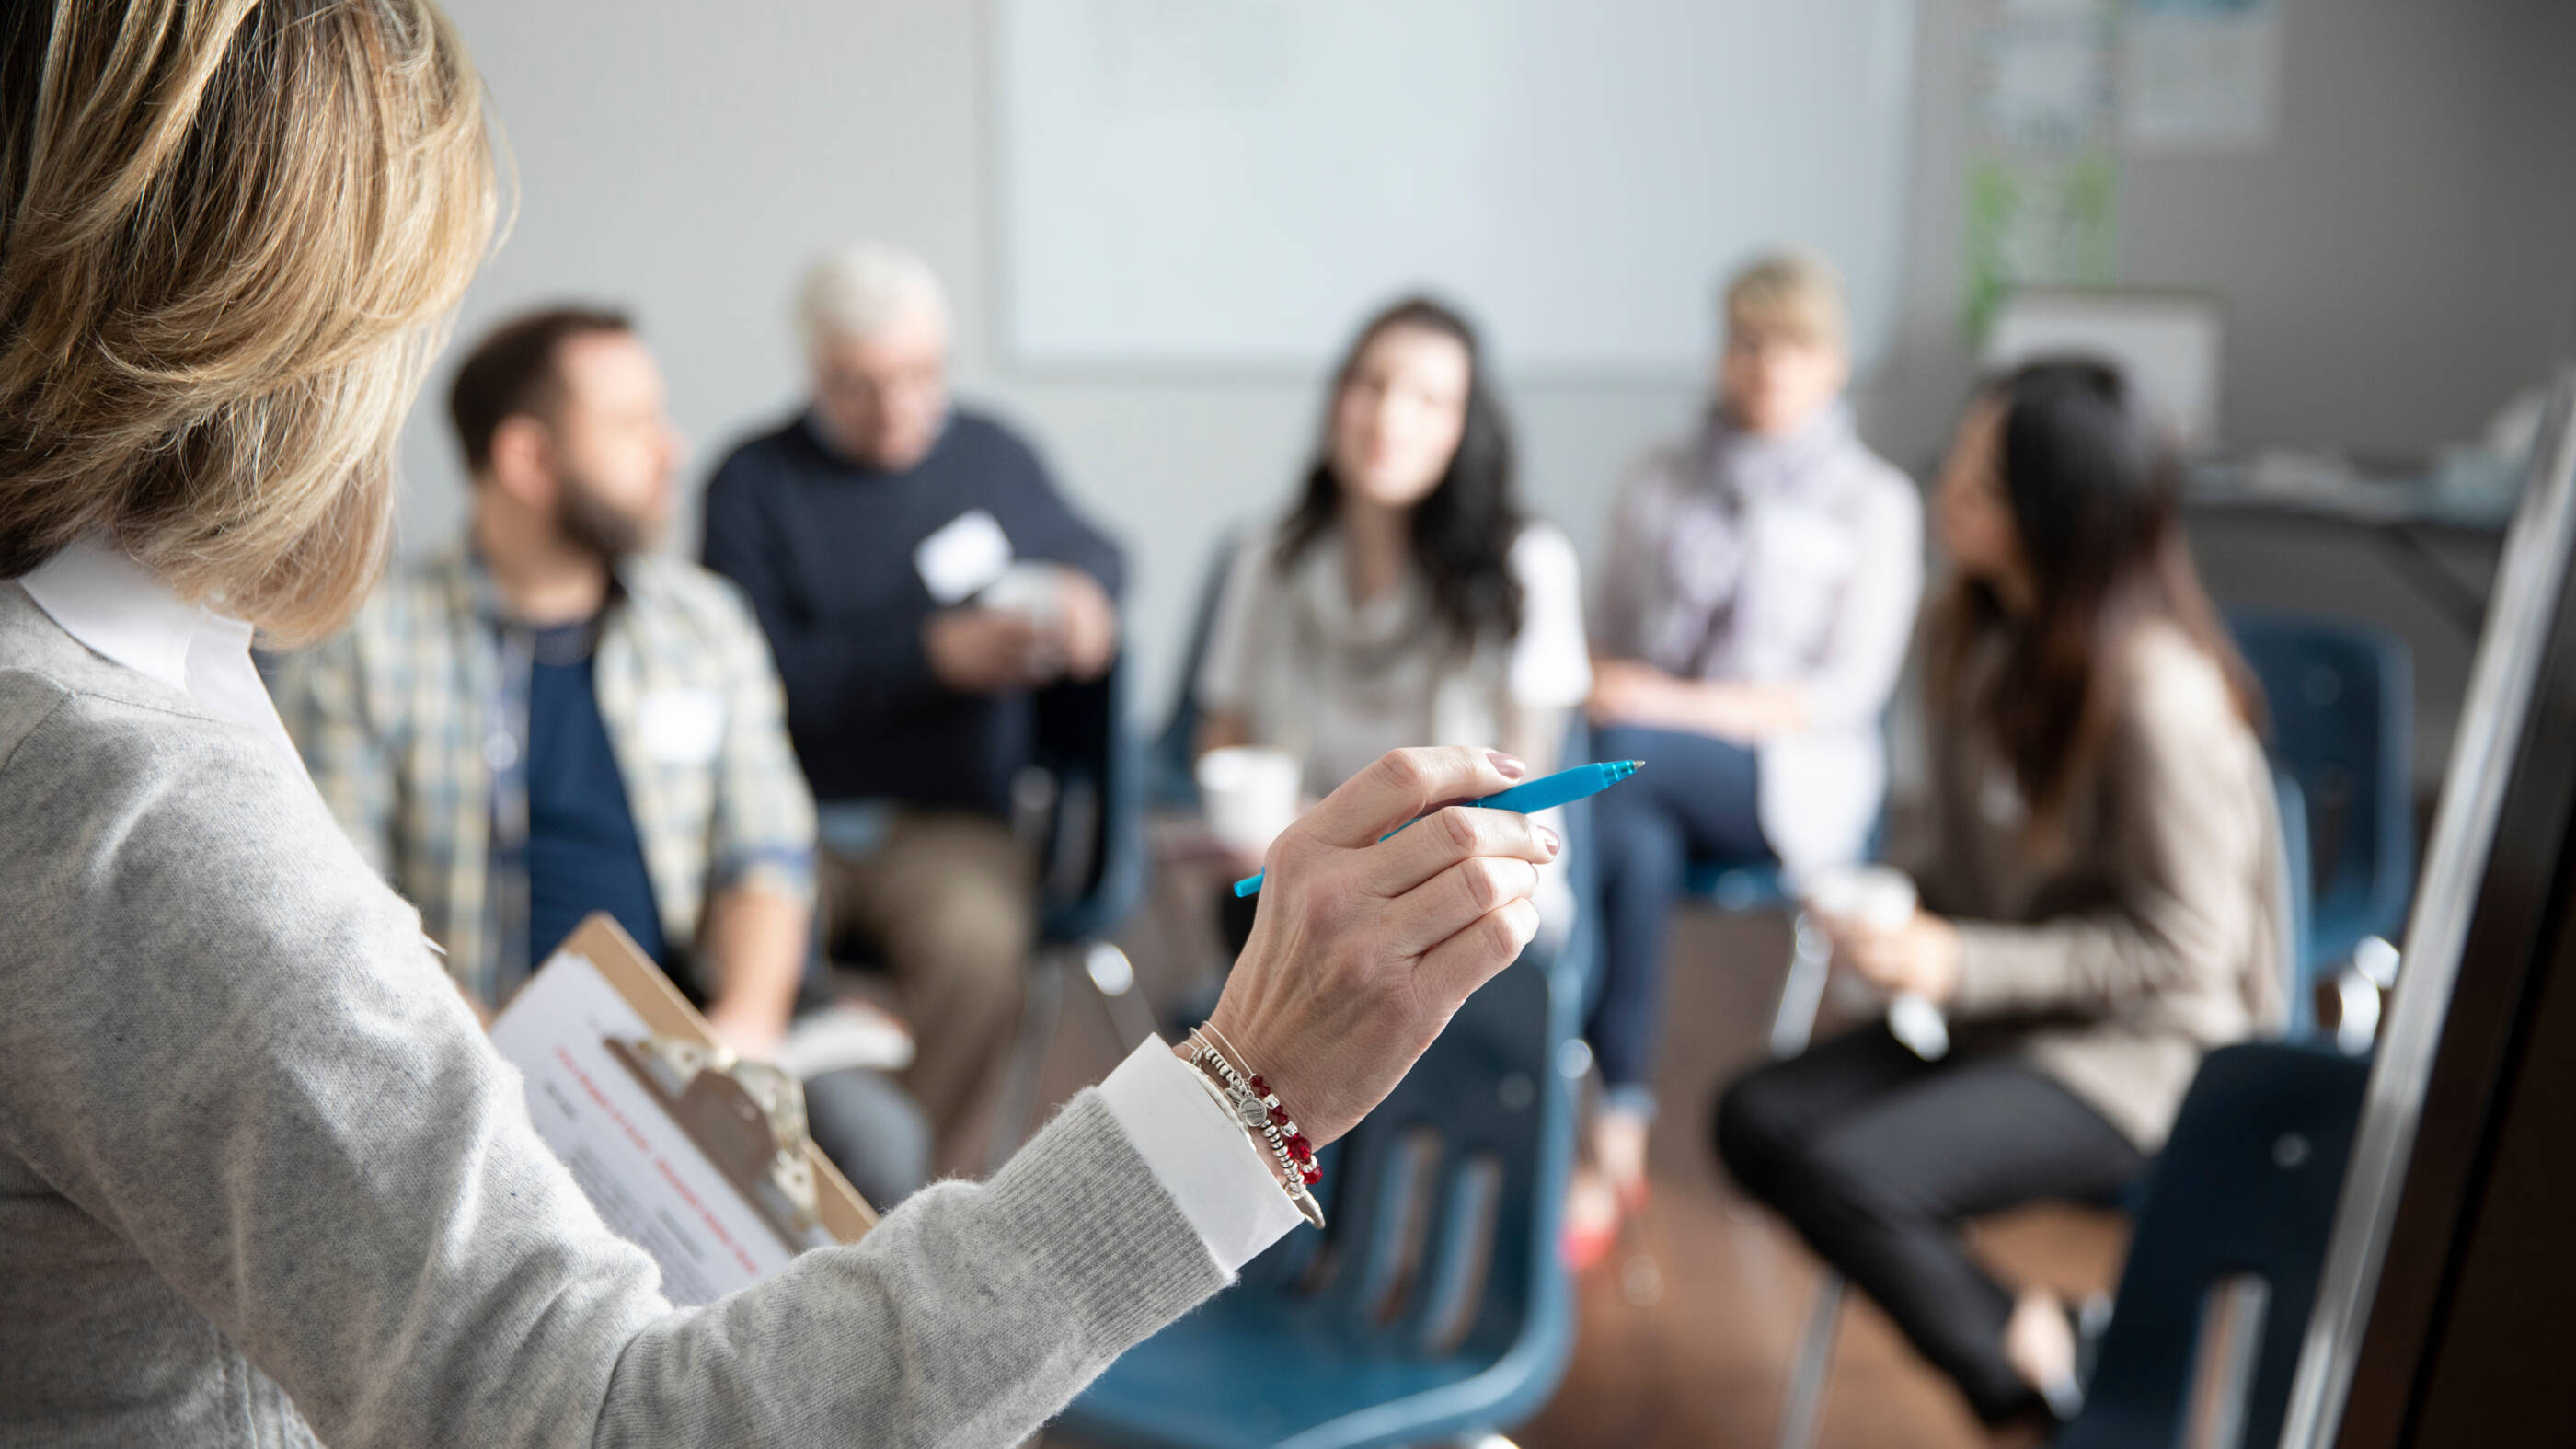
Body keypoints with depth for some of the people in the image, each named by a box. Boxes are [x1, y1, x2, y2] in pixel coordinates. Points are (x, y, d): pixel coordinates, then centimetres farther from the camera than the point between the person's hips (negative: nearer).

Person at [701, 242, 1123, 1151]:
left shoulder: (993, 455, 13)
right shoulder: (755, 481, 4)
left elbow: (1087, 549, 30)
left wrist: (1081, 592, 6)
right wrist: (933, 656, -14)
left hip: (950, 815, 1)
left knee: (977, 939, -32)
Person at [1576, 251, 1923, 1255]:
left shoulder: (1875, 504, 6)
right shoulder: (1658, 485, 18)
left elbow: (1848, 692, -4)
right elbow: (1606, 644, 18)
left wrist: (1676, 704, -16)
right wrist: (1601, 684, -9)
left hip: (1792, 781, -3)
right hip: (1656, 785, 3)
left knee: (1620, 755, -36)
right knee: (1638, 848, -37)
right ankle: (1618, 1142, -35)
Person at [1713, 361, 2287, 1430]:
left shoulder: (2157, 696, -22)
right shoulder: (1982, 637, 4)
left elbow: (2179, 949, -19)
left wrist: (1961, 966, -22)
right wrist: (1896, 906, -4)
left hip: (2136, 1059, -8)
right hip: (1997, 1018, 9)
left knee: (1846, 1175, -25)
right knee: (1757, 1119, -9)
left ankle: (2033, 1371, 2)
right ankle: (2028, 1354, 1)